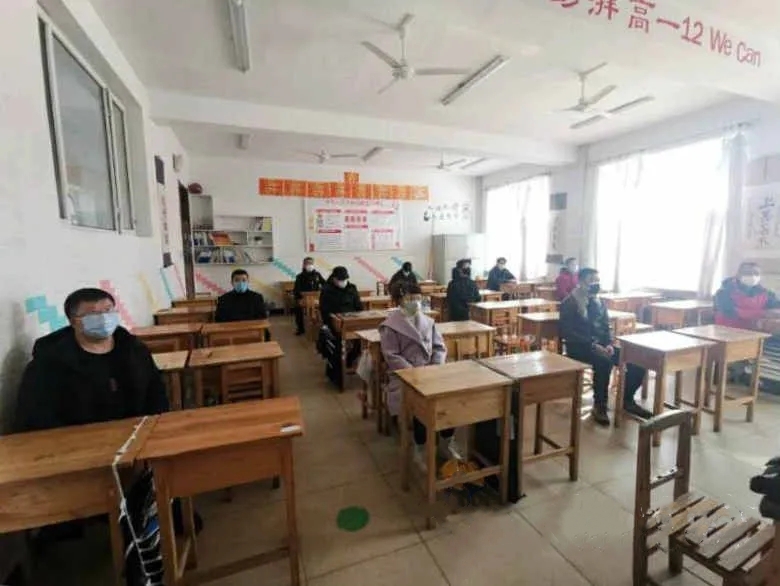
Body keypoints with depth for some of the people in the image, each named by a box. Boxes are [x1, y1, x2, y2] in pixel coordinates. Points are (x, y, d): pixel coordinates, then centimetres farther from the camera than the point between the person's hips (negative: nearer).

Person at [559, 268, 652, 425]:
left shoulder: (599, 302, 14)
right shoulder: (569, 304, -9)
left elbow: (606, 327, 16)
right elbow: (567, 333, -17)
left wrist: (609, 344, -5)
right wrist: (592, 345, -24)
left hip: (600, 345, 8)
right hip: (578, 347, -7)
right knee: (604, 362, -36)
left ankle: (627, 400, 12)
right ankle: (599, 406, -20)